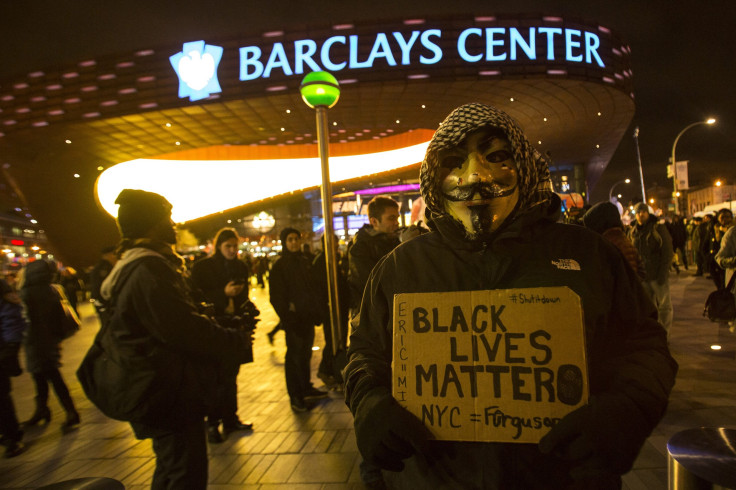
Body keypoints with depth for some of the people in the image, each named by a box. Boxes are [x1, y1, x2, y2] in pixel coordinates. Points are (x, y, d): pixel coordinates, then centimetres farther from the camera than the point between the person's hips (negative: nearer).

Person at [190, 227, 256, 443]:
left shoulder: (241, 267, 10)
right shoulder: (202, 267, -4)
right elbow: (197, 296, -10)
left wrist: (247, 316, 3)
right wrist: (223, 293, -20)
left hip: (235, 328, 5)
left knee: (231, 375, 11)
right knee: (215, 377, -4)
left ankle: (230, 419, 21)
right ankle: (212, 423, 7)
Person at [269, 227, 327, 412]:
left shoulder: (304, 262, 12)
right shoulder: (279, 266, -7)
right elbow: (276, 297, -10)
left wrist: (316, 311, 9)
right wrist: (287, 318, -17)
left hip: (307, 316, 6)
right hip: (293, 319, -6)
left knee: (305, 354, 14)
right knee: (294, 356, -1)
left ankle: (306, 389, 27)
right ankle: (295, 396, 6)